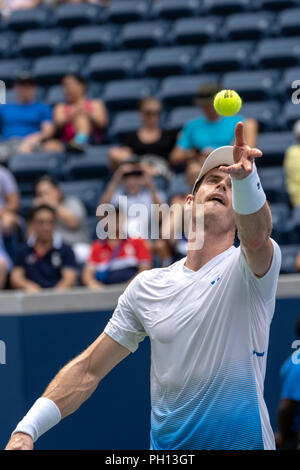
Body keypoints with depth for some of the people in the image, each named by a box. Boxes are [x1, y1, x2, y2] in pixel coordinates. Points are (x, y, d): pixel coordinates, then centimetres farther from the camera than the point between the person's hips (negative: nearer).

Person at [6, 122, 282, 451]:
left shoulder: (250, 266, -5)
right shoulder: (146, 286, 7)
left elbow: (256, 236, -29)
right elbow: (87, 370, 9)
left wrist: (244, 180, -49)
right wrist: (26, 429, -3)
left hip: (244, 442, -4)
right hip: (166, 445, 4)